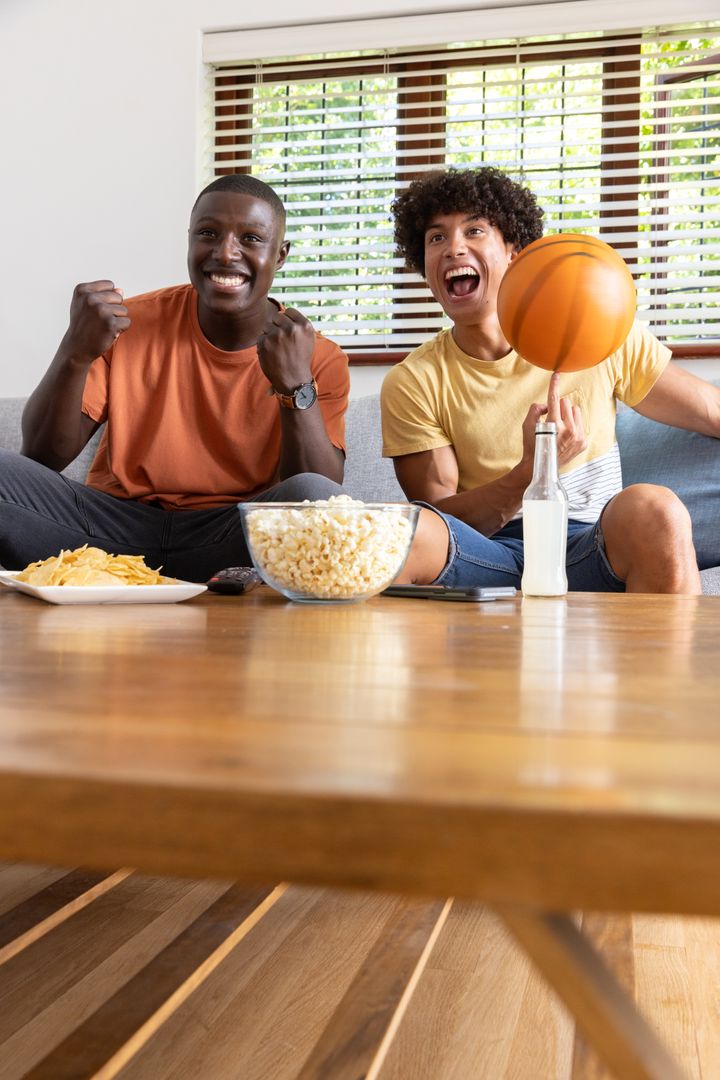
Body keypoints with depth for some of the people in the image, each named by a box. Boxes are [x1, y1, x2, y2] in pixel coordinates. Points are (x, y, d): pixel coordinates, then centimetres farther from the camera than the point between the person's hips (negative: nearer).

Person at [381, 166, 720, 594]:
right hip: (483, 564, -2)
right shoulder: (412, 384, 2)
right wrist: (530, 471, -21)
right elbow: (439, 518, -4)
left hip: (593, 557, 2)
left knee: (652, 508, -31)